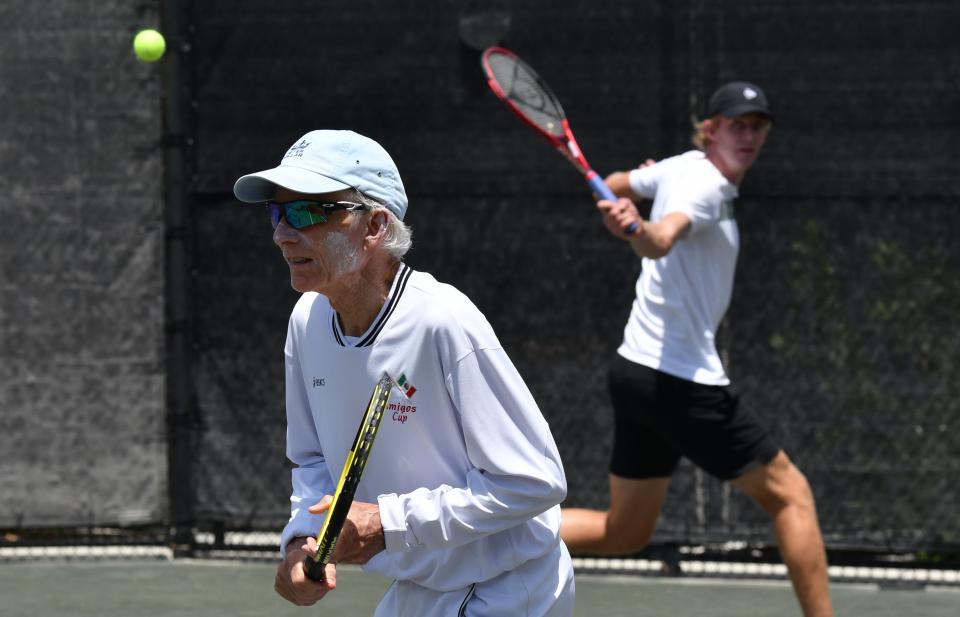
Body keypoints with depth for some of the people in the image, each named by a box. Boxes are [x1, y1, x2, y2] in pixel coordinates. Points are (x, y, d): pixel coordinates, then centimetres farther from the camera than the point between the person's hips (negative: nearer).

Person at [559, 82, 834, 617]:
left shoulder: (683, 167, 10)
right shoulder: (707, 187, -17)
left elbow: (612, 186, 26)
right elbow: (662, 240, -38)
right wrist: (637, 229, -56)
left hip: (637, 371, 9)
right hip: (683, 382, -9)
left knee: (624, 533, 15)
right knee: (790, 493, 1)